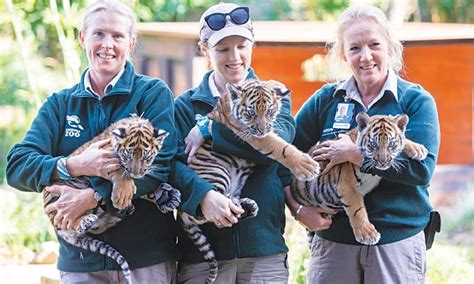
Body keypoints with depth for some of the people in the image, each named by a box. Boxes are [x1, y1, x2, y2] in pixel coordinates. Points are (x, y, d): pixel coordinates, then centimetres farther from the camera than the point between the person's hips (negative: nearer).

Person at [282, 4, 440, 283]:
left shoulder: (416, 101, -2)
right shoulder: (325, 100, 6)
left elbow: (421, 168, -15)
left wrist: (354, 153, -17)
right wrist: (299, 208, -8)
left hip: (399, 240, -2)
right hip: (332, 238, 2)